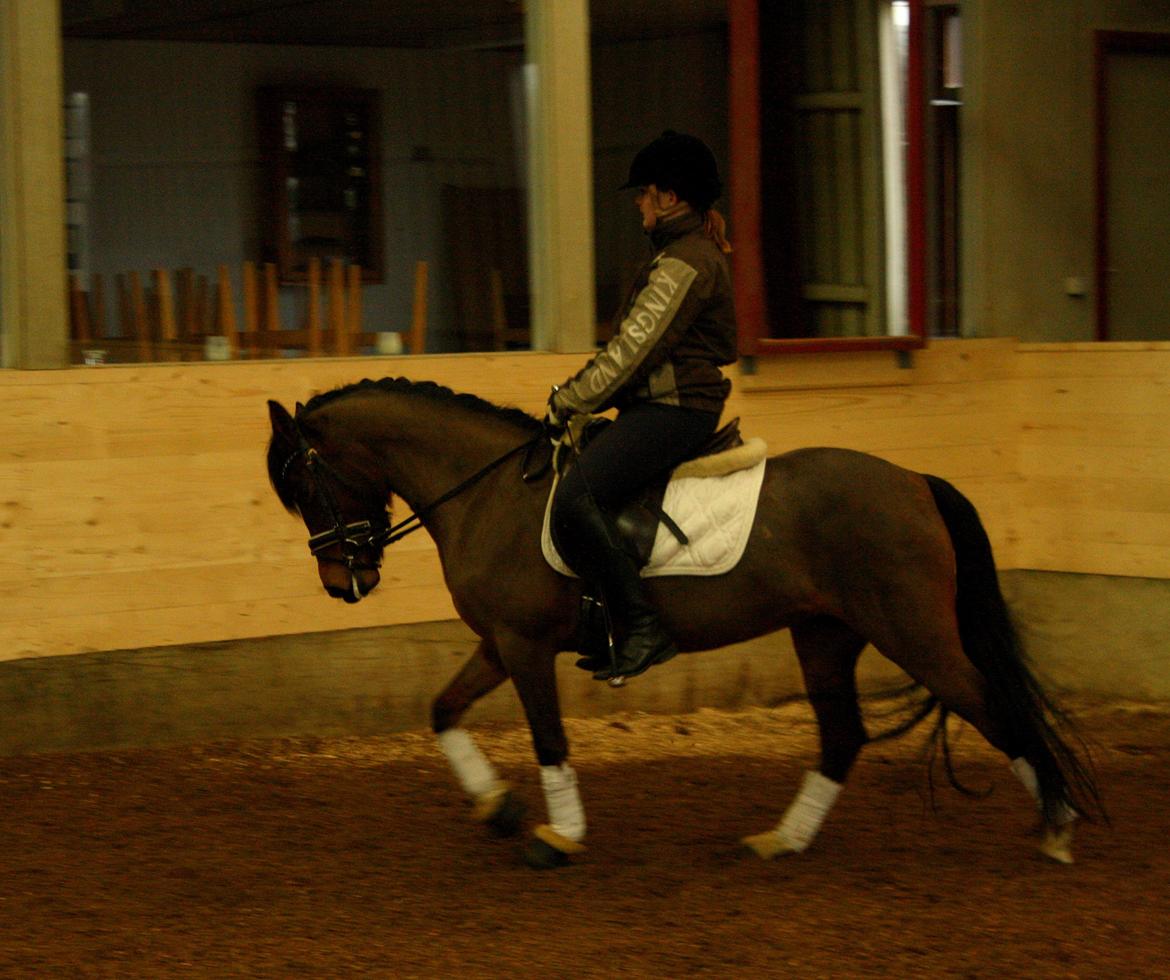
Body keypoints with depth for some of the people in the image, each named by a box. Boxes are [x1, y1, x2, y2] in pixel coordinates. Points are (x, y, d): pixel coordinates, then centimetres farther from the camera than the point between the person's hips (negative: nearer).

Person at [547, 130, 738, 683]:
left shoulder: (685, 263, -14)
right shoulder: (691, 253, 20)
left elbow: (633, 350, -18)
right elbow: (638, 346, 23)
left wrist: (568, 401, -10)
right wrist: (578, 395, 14)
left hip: (672, 410, -12)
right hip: (660, 405, 12)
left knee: (574, 499, -27)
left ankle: (642, 627, -26)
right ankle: (608, 624, 20)